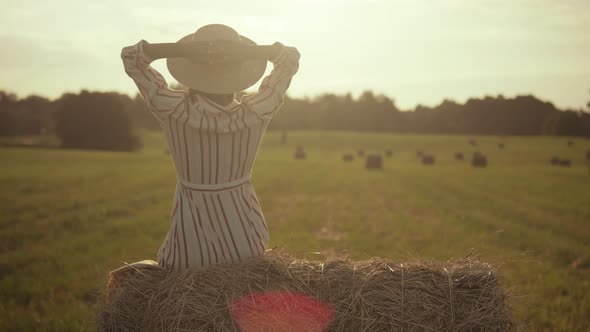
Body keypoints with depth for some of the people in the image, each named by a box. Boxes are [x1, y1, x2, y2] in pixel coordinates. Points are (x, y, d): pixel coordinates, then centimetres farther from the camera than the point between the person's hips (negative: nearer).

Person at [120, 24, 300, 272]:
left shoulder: (173, 112, -17)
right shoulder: (255, 115, -16)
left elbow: (131, 55, -4)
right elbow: (291, 58, -2)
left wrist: (183, 49, -19)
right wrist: (246, 51, -18)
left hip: (190, 249, -1)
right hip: (245, 241, 1)